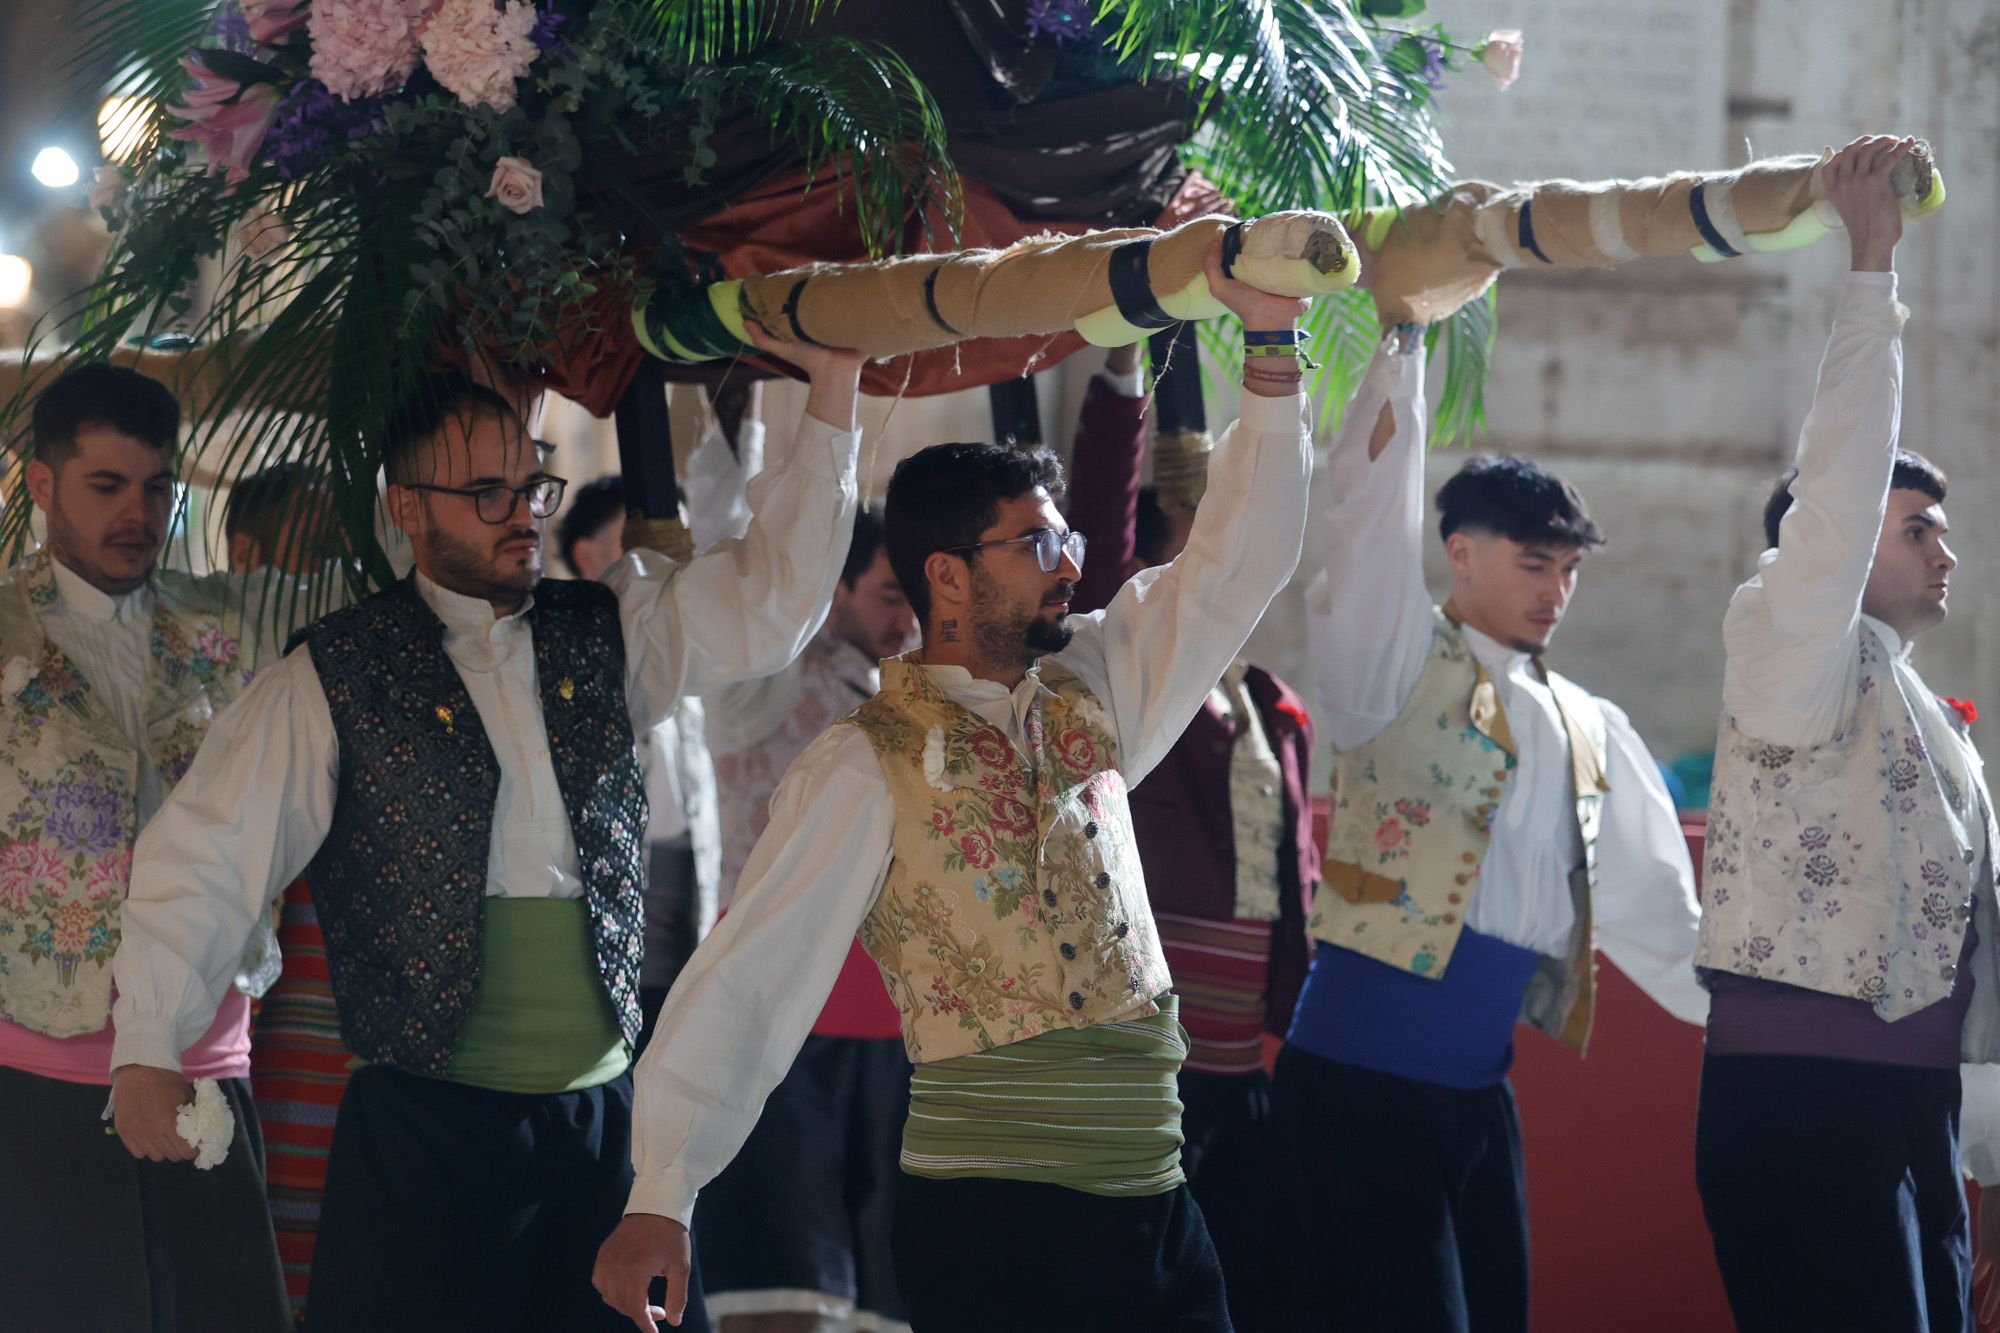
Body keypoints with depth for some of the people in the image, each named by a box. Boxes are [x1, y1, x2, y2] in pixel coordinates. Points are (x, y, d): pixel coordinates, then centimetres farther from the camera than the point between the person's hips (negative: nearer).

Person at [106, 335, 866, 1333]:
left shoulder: (605, 636, 10)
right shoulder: (337, 677, -2)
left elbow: (770, 598, 2)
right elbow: (208, 853, -4)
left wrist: (833, 387, -6)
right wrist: (147, 1050, -15)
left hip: (605, 1115, 4)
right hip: (426, 1132, -4)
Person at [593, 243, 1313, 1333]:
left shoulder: (1090, 692, 12)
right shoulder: (868, 767, -5)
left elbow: (1242, 559, 12)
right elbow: (749, 976, -9)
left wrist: (1273, 346, 2)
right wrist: (661, 1200, -16)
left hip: (1152, 1200, 6)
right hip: (989, 1226, -6)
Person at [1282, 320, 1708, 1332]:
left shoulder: (1591, 732, 18)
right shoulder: (1404, 666, 1)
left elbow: (1653, 908, 20)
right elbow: (1372, 512, -11)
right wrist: (1404, 337, -14)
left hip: (1480, 1085, 7)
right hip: (1367, 1067, -7)